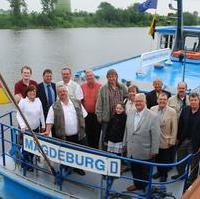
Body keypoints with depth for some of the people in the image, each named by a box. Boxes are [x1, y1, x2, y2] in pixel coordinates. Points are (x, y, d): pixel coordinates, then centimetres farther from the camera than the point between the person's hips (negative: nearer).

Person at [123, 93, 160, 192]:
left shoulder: (153, 116, -14)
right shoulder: (130, 114, 3)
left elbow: (156, 135, -13)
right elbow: (126, 130, 12)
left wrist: (154, 151, -11)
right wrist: (125, 144, 14)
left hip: (145, 152, -4)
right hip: (132, 151, 5)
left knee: (145, 172, 13)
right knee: (134, 170, 18)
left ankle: (145, 187, 33)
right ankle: (137, 184, 40)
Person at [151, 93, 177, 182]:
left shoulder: (172, 112, -12)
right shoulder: (152, 109, -5)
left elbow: (174, 128, -9)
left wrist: (172, 141, -9)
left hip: (166, 141, -2)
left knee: (165, 159, 13)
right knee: (157, 158, 18)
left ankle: (164, 174, 33)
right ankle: (159, 171, 40)